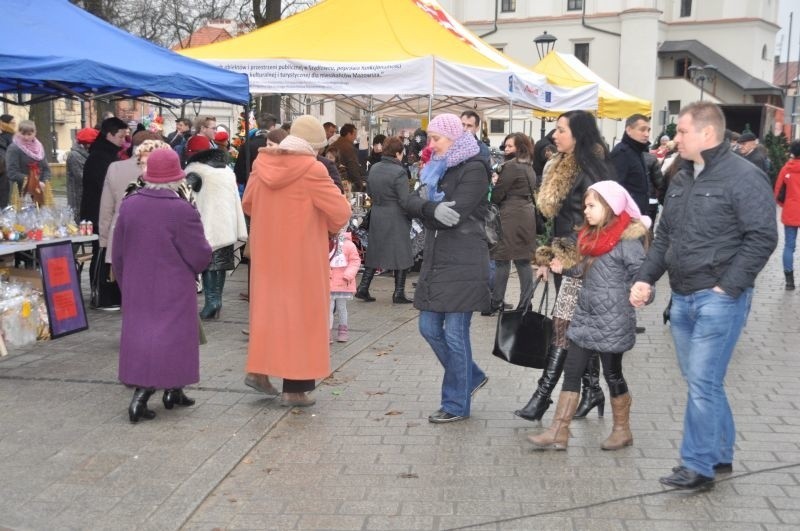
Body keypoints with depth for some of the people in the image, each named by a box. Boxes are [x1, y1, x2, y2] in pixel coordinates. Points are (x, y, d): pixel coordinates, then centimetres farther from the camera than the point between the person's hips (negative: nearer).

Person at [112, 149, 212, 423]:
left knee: (141, 333, 15)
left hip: (137, 288, 5)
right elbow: (200, 256, -11)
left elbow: (118, 254, 7)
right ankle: (141, 397, 3)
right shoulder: (182, 211, -17)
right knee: (170, 337, 5)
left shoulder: (128, 205, -2)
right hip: (172, 292, -5)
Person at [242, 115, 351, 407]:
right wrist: (325, 224, 7)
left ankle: (259, 370, 21)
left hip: (266, 251, 6)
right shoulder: (312, 169, -16)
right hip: (301, 254, -6)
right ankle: (295, 388, 7)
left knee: (269, 306, 20)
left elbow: (248, 204, 12)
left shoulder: (262, 162, 1)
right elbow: (341, 212, -13)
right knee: (302, 313, 3)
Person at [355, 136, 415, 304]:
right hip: (396, 219, -6)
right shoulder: (399, 172, -17)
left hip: (376, 216, 6)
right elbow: (405, 201, -19)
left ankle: (363, 288, 14)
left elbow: (369, 191, 17)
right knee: (401, 255, 5)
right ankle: (399, 293, 7)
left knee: (375, 252, 15)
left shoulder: (374, 169, 5)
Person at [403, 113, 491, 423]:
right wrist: (432, 208, -18)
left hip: (463, 262, -8)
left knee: (455, 334, -2)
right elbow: (411, 202, 2)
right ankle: (471, 377, 30)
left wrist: (424, 210, -4)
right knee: (429, 328, 10)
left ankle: (457, 405, 12)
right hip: (436, 259, 8)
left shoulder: (473, 168, -8)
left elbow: (455, 215, -19)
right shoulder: (436, 168, 16)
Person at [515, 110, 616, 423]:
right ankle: (592, 389, 22)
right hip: (564, 258, 9)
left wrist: (555, 254, -16)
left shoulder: (591, 170, -13)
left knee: (563, 326, -8)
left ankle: (543, 395, -5)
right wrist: (547, 258, 16)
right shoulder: (561, 168, 14)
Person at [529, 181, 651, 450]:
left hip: (612, 321, -8)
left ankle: (622, 431, 26)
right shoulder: (593, 235, 11)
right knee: (571, 371, 6)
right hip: (585, 316, 8)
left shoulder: (628, 241, -15)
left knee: (612, 374, 7)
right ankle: (558, 432, 10)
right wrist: (566, 266, 5)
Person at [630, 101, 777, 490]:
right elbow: (664, 235, 18)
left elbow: (762, 237, -15)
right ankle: (720, 454, 29)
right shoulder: (681, 180, 14)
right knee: (700, 381, 15)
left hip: (718, 299, -8)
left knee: (703, 382, -5)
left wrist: (727, 287, -17)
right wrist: (646, 278, 7)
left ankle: (698, 465, 7)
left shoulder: (743, 177, -11)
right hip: (682, 298, 8)